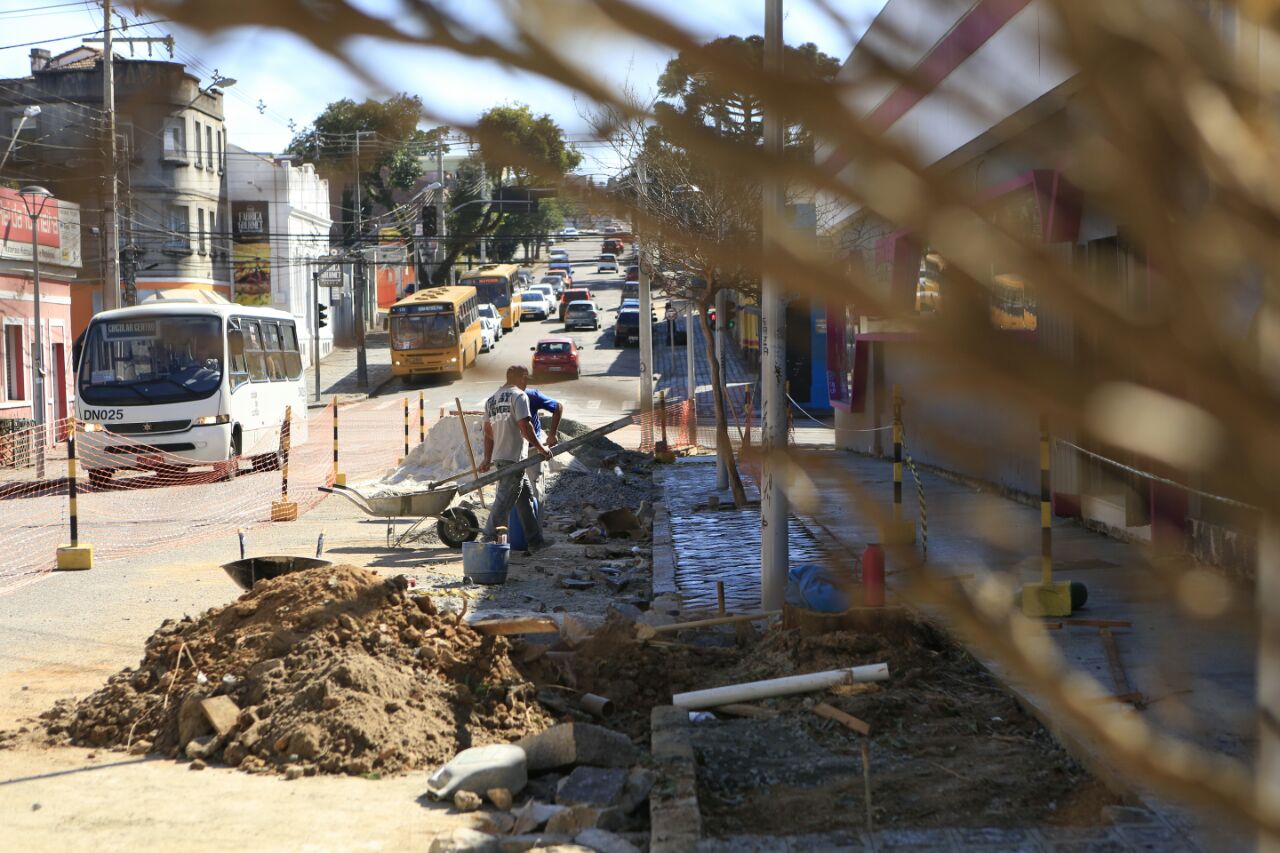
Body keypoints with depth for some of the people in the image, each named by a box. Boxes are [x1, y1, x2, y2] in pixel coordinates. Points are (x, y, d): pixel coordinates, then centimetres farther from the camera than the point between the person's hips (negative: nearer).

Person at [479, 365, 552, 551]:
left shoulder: (491, 399, 18)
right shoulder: (518, 396, -8)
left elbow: (488, 431, 18)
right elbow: (525, 426, -16)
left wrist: (487, 458, 19)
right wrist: (540, 448, -9)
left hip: (499, 456, 9)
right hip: (514, 456, -9)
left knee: (526, 497, 13)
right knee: (505, 498, -7)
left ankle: (535, 540, 16)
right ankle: (489, 537, -9)